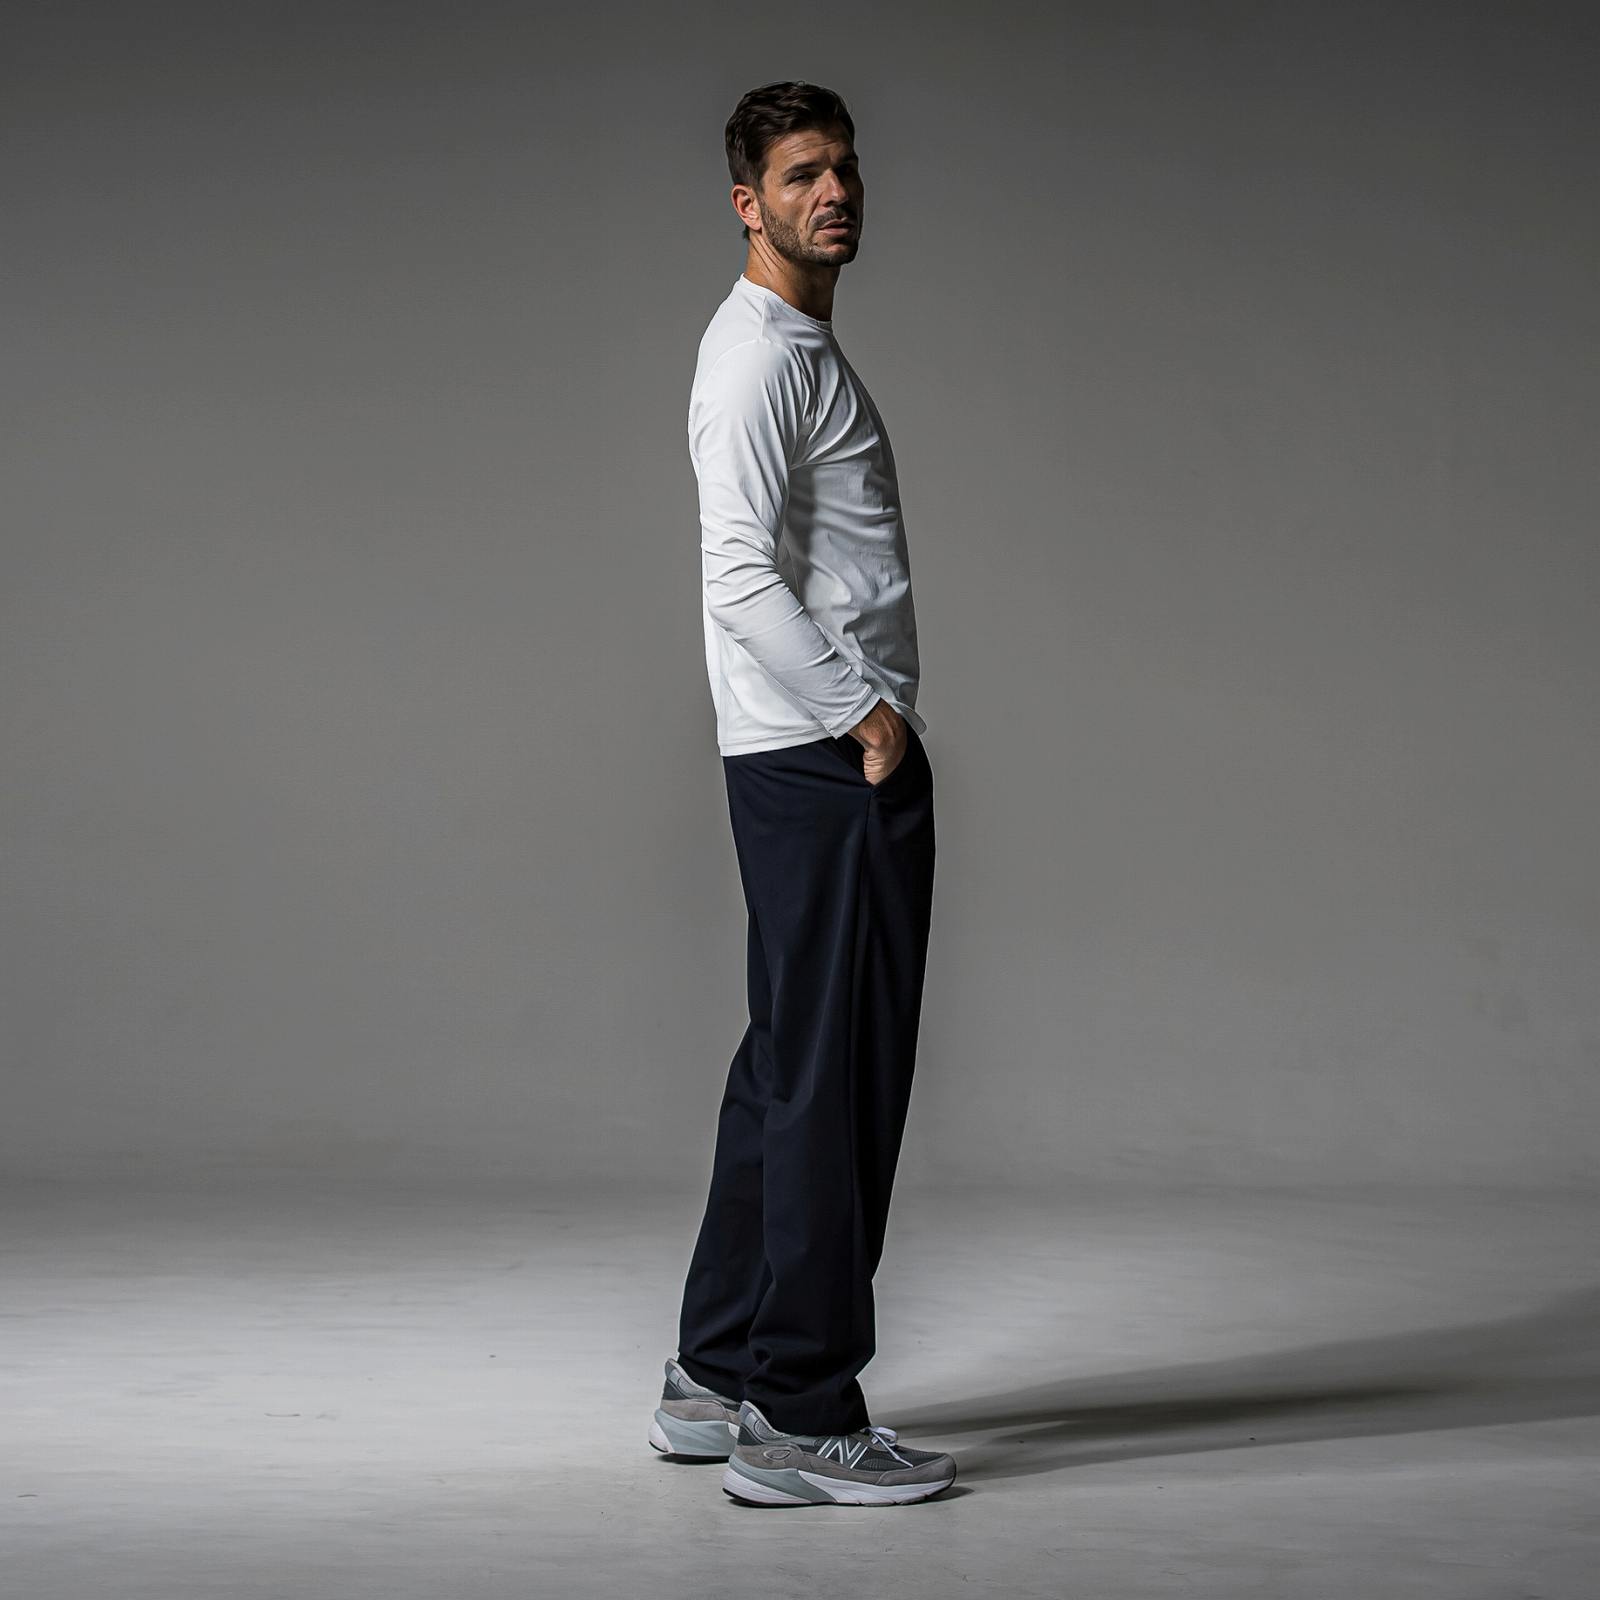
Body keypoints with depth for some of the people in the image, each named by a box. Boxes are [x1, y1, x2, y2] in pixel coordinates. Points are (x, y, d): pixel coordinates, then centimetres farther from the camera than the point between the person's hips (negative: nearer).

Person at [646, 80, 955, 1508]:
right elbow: (743, 574, -21)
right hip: (824, 763, -11)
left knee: (794, 1071, 13)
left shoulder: (807, 347, 22)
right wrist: (859, 715, -17)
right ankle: (798, 1420, -4)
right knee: (833, 1080, -9)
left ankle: (716, 1377, 21)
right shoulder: (758, 356, -11)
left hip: (844, 756, 11)